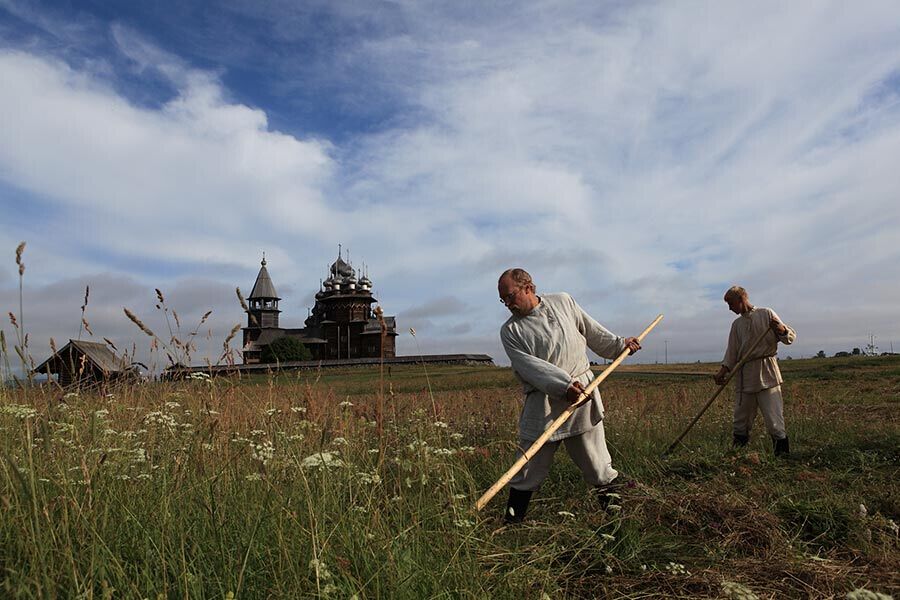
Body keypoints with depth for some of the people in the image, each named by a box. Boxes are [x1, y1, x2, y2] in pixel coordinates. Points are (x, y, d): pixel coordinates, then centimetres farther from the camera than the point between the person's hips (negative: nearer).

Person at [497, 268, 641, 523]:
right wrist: (564, 385, -24)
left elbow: (592, 332, 21)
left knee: (597, 465, 7)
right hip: (542, 404, -1)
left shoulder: (563, 302, 8)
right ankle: (510, 524, 17)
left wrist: (619, 344, 19)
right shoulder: (510, 331, 0)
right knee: (527, 472, 4)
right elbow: (530, 366, -14)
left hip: (582, 393, 1)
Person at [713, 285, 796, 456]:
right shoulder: (736, 324, 16)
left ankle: (782, 451, -4)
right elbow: (731, 352, 13)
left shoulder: (767, 314, 3)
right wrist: (723, 370, -1)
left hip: (766, 372, -5)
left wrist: (781, 329, -21)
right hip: (744, 374, 5)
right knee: (741, 415, 8)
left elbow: (790, 337, 1)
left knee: (773, 414, -10)